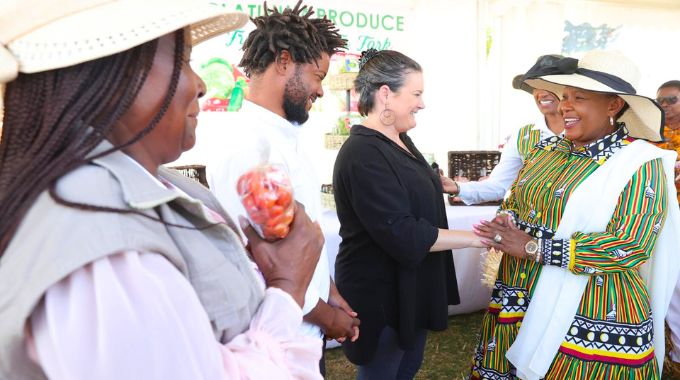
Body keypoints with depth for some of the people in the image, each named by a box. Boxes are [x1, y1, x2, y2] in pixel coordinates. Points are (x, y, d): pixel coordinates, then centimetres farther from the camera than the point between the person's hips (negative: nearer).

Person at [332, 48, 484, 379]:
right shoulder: (363, 155, -27)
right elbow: (404, 236, -29)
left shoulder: (399, 140, 4)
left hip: (411, 288, 9)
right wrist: (477, 238, -22)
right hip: (380, 296, -9)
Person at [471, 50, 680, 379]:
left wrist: (533, 247, -22)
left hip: (590, 320, -6)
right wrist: (504, 224, -11)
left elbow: (629, 246, -20)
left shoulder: (640, 164, -12)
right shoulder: (547, 150, 7)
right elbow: (515, 203, 14)